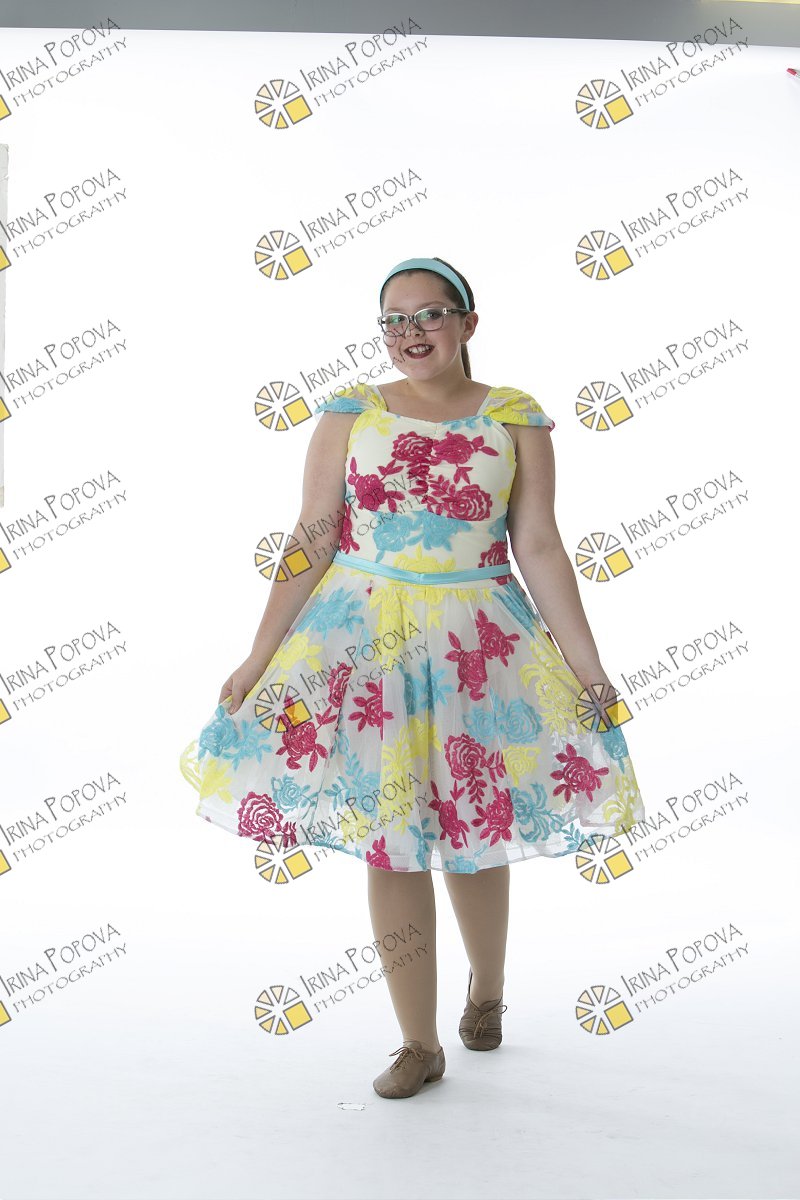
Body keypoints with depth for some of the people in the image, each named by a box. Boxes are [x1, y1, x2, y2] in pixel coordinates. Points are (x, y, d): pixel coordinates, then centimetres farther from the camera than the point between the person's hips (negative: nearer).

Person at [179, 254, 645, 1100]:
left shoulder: (515, 419, 2)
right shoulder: (350, 413, 3)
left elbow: (539, 551, 1)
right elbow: (311, 543, 1)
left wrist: (587, 664, -3)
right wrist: (259, 656, -2)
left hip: (479, 643, 0)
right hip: (362, 641, 1)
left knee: (473, 838, 9)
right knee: (386, 840, 2)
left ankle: (486, 988, 39)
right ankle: (418, 1042, 17)